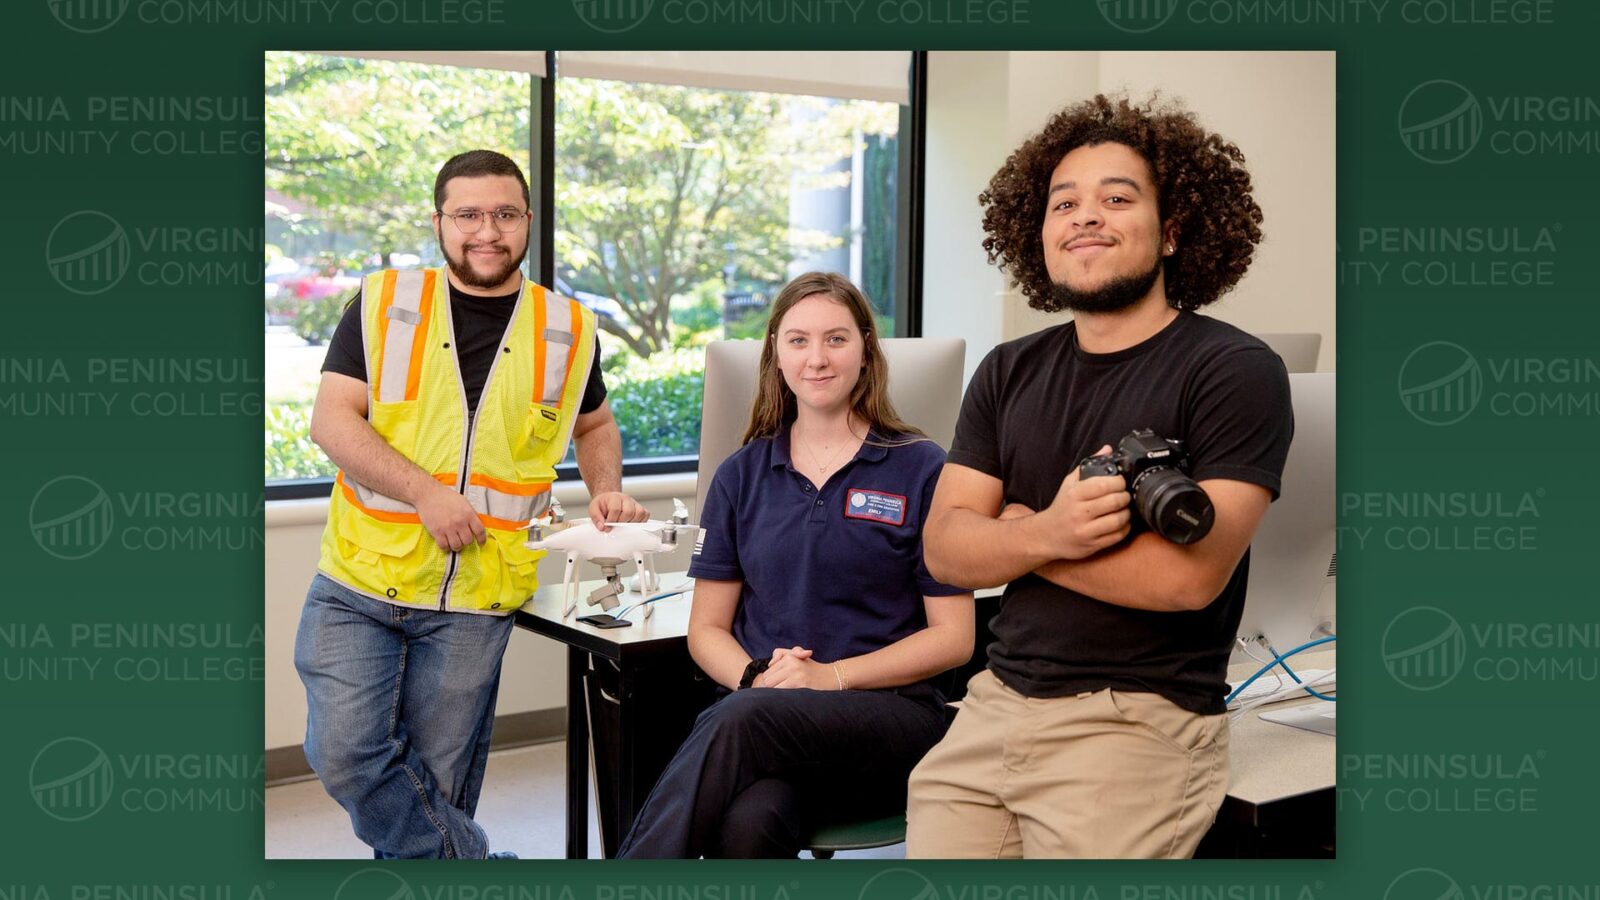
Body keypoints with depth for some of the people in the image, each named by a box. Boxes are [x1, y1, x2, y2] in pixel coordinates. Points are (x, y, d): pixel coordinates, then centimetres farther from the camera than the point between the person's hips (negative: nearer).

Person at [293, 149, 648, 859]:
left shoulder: (568, 330, 6)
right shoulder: (384, 303, 1)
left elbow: (594, 426, 23)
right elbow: (331, 419, -5)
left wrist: (606, 491, 2)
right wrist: (425, 491, -17)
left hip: (472, 604, 0)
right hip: (359, 583, 0)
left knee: (438, 782, 6)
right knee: (343, 753, -10)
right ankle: (472, 862, 8)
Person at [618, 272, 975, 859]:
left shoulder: (920, 469, 5)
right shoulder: (742, 475, 15)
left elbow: (953, 637, 2)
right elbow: (707, 628, 15)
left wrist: (831, 676, -12)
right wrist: (754, 676, -9)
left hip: (889, 714, -2)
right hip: (759, 714, 2)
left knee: (745, 720, -36)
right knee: (750, 822, -37)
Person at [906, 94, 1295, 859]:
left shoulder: (1235, 371, -8)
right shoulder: (1008, 373, 9)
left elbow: (1189, 576, -19)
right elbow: (944, 548, 2)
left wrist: (1015, 532, -6)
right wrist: (1048, 534, -20)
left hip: (1140, 722, -4)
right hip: (992, 706, 5)